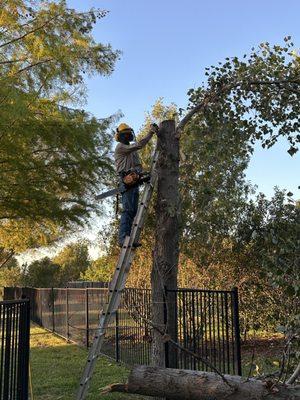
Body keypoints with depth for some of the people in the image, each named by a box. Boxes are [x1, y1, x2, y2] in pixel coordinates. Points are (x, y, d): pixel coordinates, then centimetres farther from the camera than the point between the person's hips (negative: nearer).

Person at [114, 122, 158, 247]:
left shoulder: (132, 149, 28)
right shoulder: (120, 147, 0)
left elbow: (138, 165, 27)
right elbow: (138, 145, -14)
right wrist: (150, 133, -12)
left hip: (134, 181, 9)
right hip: (127, 180, -9)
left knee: (133, 211, 2)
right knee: (127, 210, -18)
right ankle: (123, 238, -23)